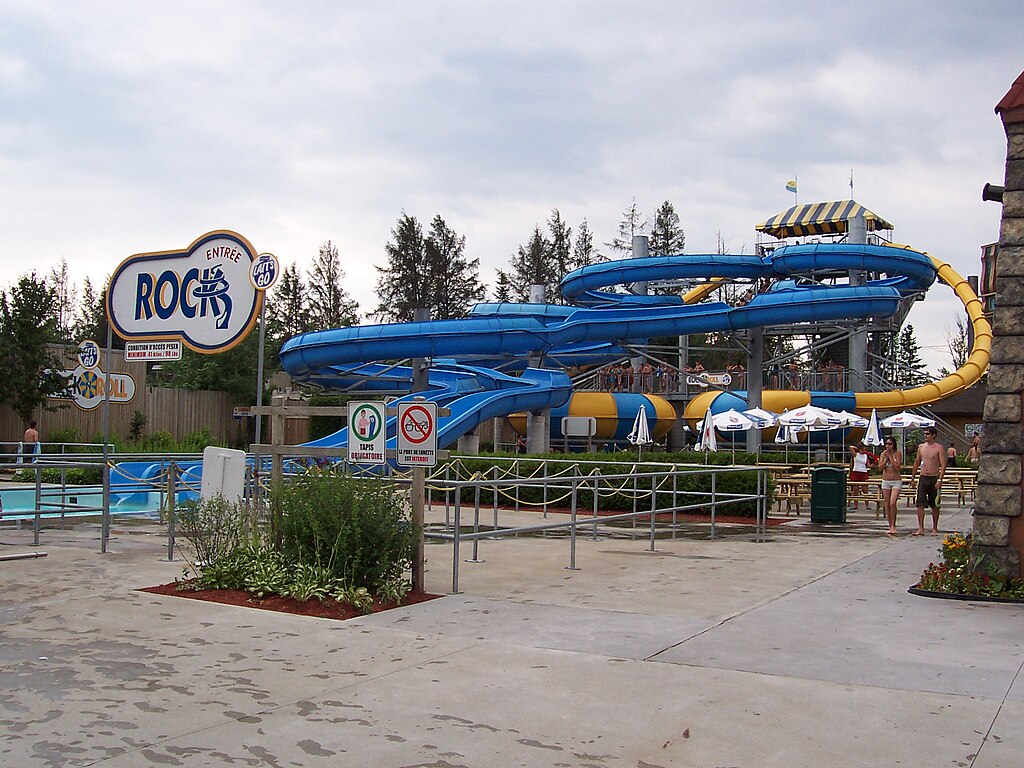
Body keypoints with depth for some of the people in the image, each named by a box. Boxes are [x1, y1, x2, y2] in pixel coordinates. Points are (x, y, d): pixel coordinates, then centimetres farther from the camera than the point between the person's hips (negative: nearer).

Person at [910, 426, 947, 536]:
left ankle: (934, 529, 16)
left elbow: (943, 465, -10)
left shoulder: (939, 448, -5)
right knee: (920, 504, -6)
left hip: (934, 478, -4)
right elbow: (917, 462, 18)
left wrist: (940, 480, -18)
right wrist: (912, 477, 17)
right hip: (923, 478, 4)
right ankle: (921, 529, -6)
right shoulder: (921, 447, 9)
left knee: (934, 505, 6)